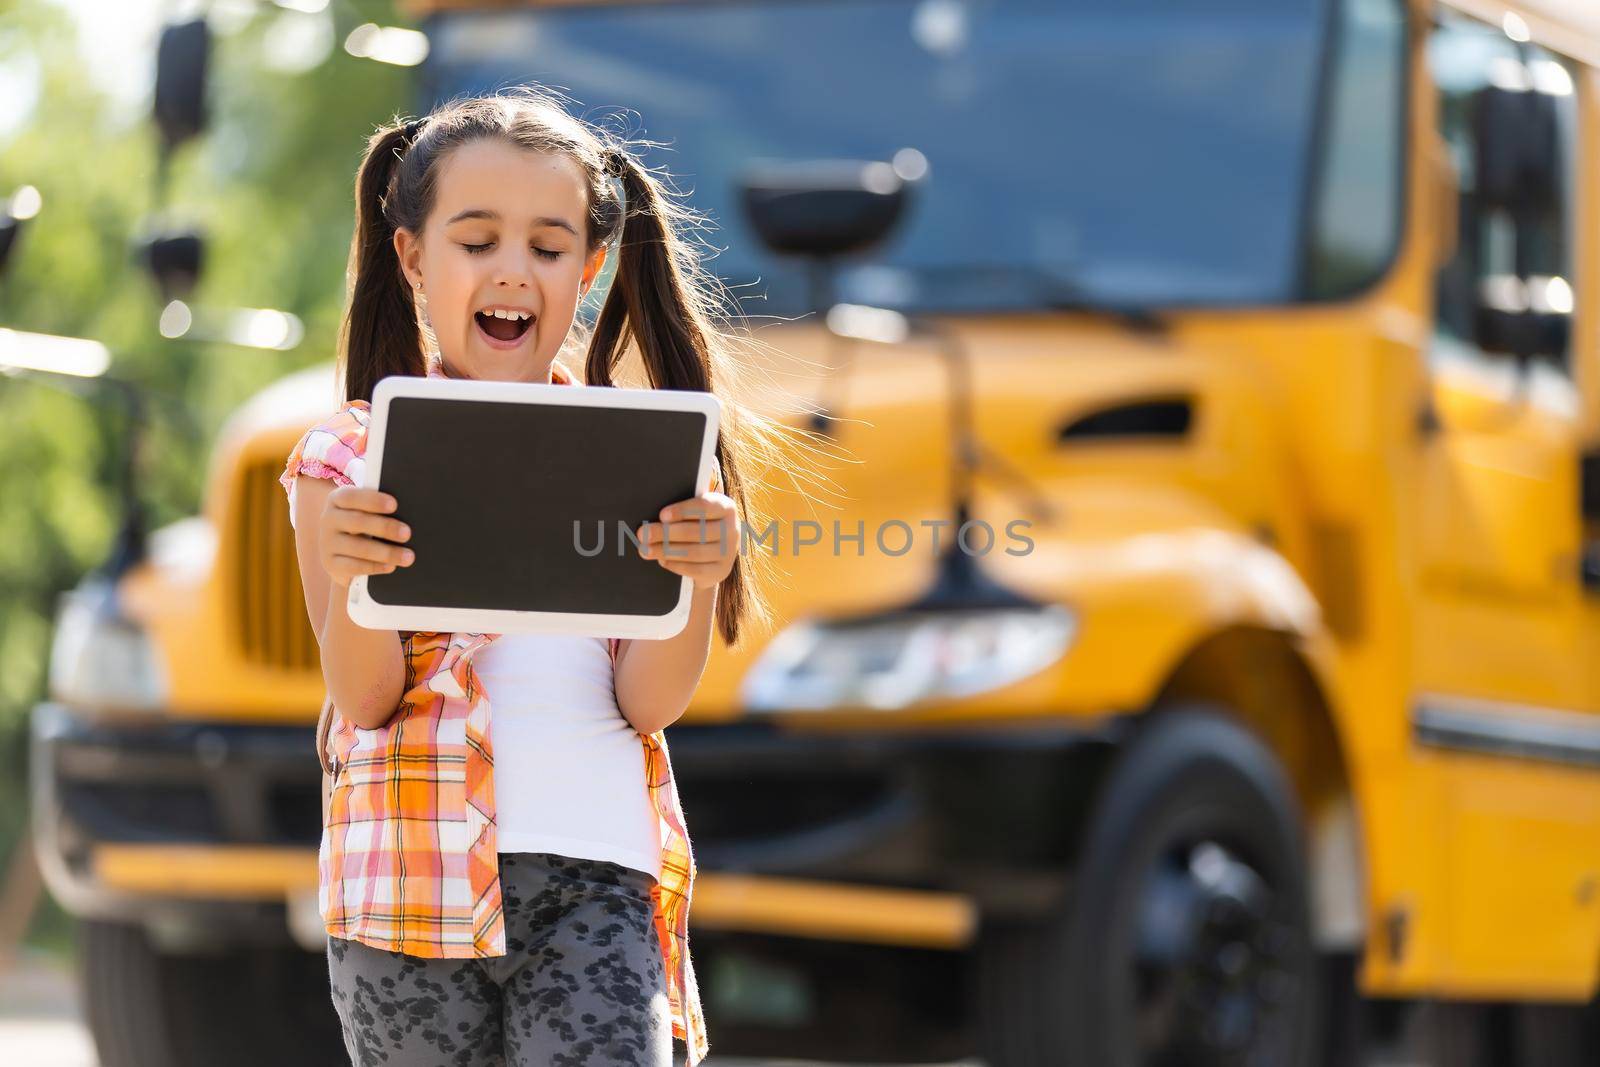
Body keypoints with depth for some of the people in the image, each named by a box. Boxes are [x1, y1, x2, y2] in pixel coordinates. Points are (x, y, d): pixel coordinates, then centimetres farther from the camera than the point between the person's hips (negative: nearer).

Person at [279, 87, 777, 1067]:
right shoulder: (348, 458, 5)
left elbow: (649, 703, 1)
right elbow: (368, 699, -2)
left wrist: (702, 576, -18)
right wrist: (347, 574, -22)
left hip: (597, 869, 0)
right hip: (416, 871, 0)